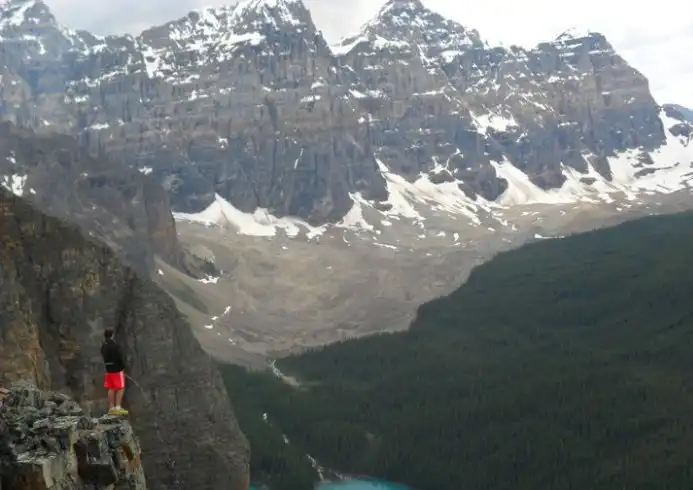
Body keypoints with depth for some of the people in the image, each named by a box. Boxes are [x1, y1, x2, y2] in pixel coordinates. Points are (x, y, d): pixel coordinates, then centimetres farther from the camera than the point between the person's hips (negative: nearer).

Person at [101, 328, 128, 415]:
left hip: (109, 369, 8)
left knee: (111, 389, 11)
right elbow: (119, 357, -17)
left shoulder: (103, 346, 8)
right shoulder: (114, 345, -16)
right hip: (117, 369, -8)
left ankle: (111, 408, 13)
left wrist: (108, 366, 12)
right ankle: (118, 407, -7)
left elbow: (104, 357, 11)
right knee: (120, 388, -2)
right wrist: (122, 367, -5)